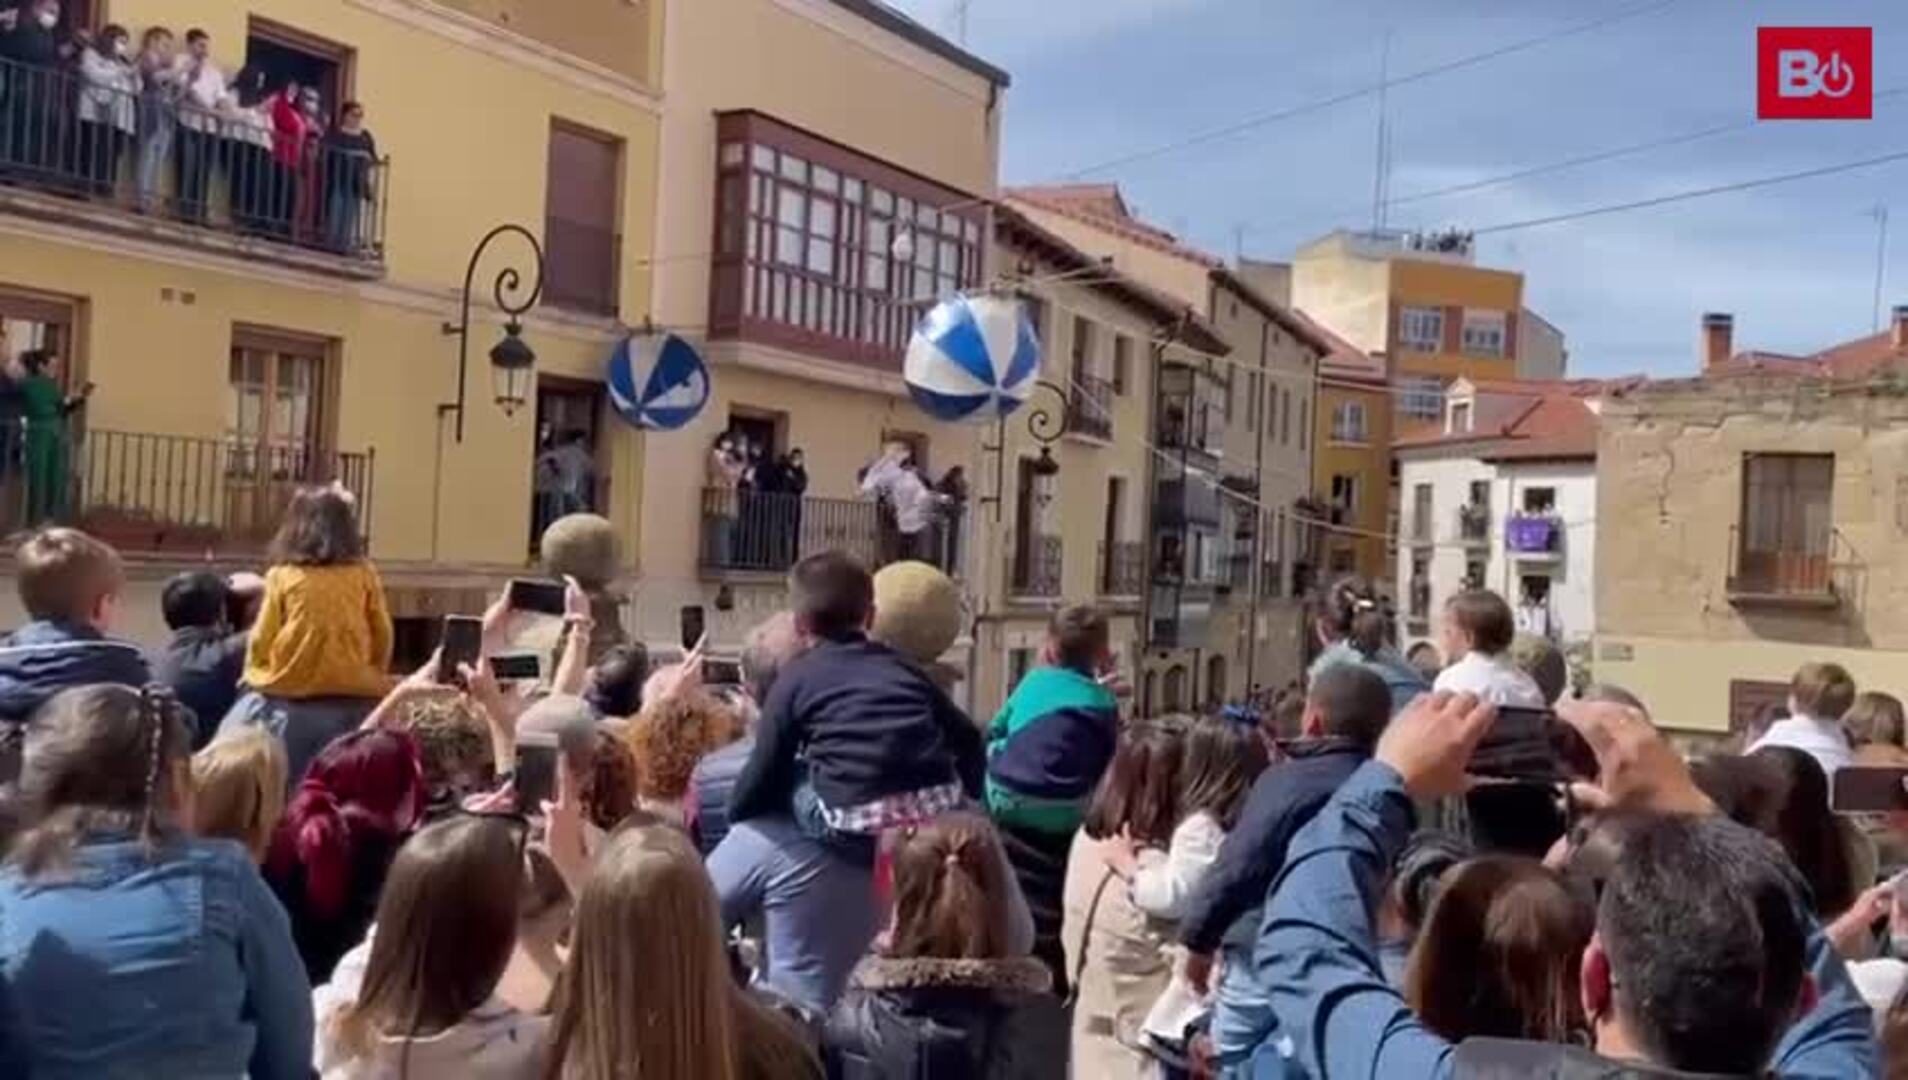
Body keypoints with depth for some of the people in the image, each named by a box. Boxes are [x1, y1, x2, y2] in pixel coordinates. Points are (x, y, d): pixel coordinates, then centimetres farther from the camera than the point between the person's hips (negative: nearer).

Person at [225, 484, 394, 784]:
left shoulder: (282, 576, -3)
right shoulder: (364, 574, 0)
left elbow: (262, 640, 4)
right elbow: (382, 637, 7)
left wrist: (253, 676, 22)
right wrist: (372, 677, 23)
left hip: (288, 695, -1)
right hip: (351, 697, 1)